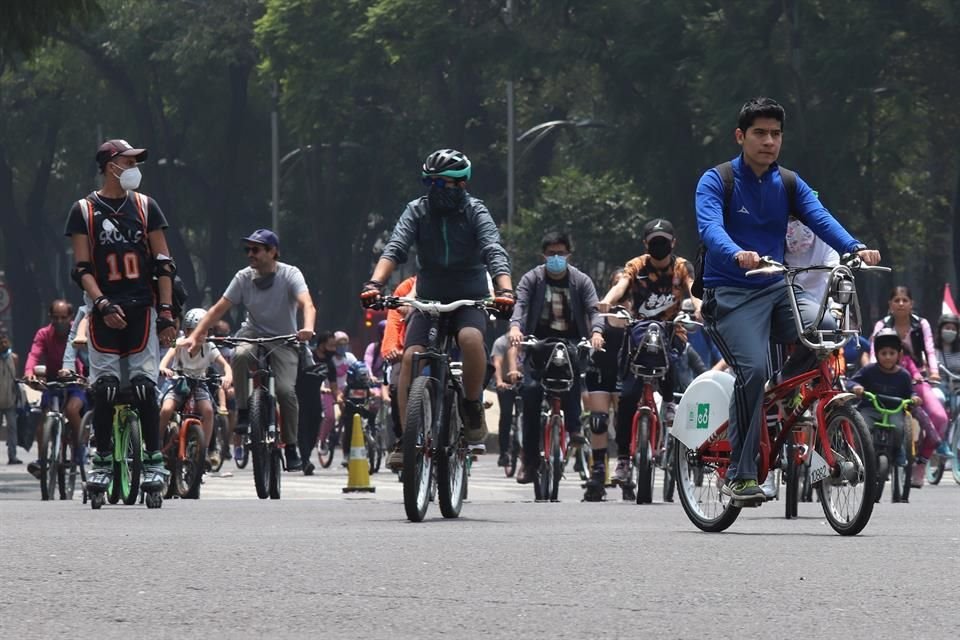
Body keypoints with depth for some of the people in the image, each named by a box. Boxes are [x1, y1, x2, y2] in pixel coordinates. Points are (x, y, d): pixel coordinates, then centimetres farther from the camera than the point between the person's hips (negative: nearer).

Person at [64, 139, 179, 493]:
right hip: (104, 311, -1)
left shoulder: (145, 207, 7)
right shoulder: (84, 210, 3)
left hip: (142, 308, 1)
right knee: (104, 388, -2)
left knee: (145, 386, -6)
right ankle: (102, 461, 8)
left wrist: (167, 312, -1)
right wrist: (103, 305, -14)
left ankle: (154, 461, -1)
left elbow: (163, 264, 7)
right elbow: (82, 268, 0)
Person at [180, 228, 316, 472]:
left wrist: (308, 328, -49)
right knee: (240, 355, -35)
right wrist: (195, 336, -14)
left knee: (286, 390, -23)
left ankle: (291, 447, -6)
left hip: (283, 342, -2)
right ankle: (243, 412, -19)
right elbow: (218, 309, -3)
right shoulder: (244, 277, -4)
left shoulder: (290, 274, -12)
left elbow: (307, 305, -27)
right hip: (253, 335, 2)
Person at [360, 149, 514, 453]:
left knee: (471, 338, -33)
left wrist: (505, 290, -41)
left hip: (470, 299, -2)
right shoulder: (417, 211, -5)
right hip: (429, 299, 2)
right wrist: (375, 284, -37)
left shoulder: (476, 213, -9)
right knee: (411, 356, -19)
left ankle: (474, 408, -13)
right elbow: (395, 248, -18)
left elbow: (495, 253, -22)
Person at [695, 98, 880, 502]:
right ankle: (740, 475, -15)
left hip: (776, 288, 5)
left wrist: (855, 249, -26)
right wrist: (738, 255, -42)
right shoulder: (717, 182, -3)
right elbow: (710, 228, -20)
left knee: (824, 327, -24)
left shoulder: (789, 184, 11)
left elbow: (820, 218, -5)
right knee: (752, 369, -25)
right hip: (730, 294, -5)